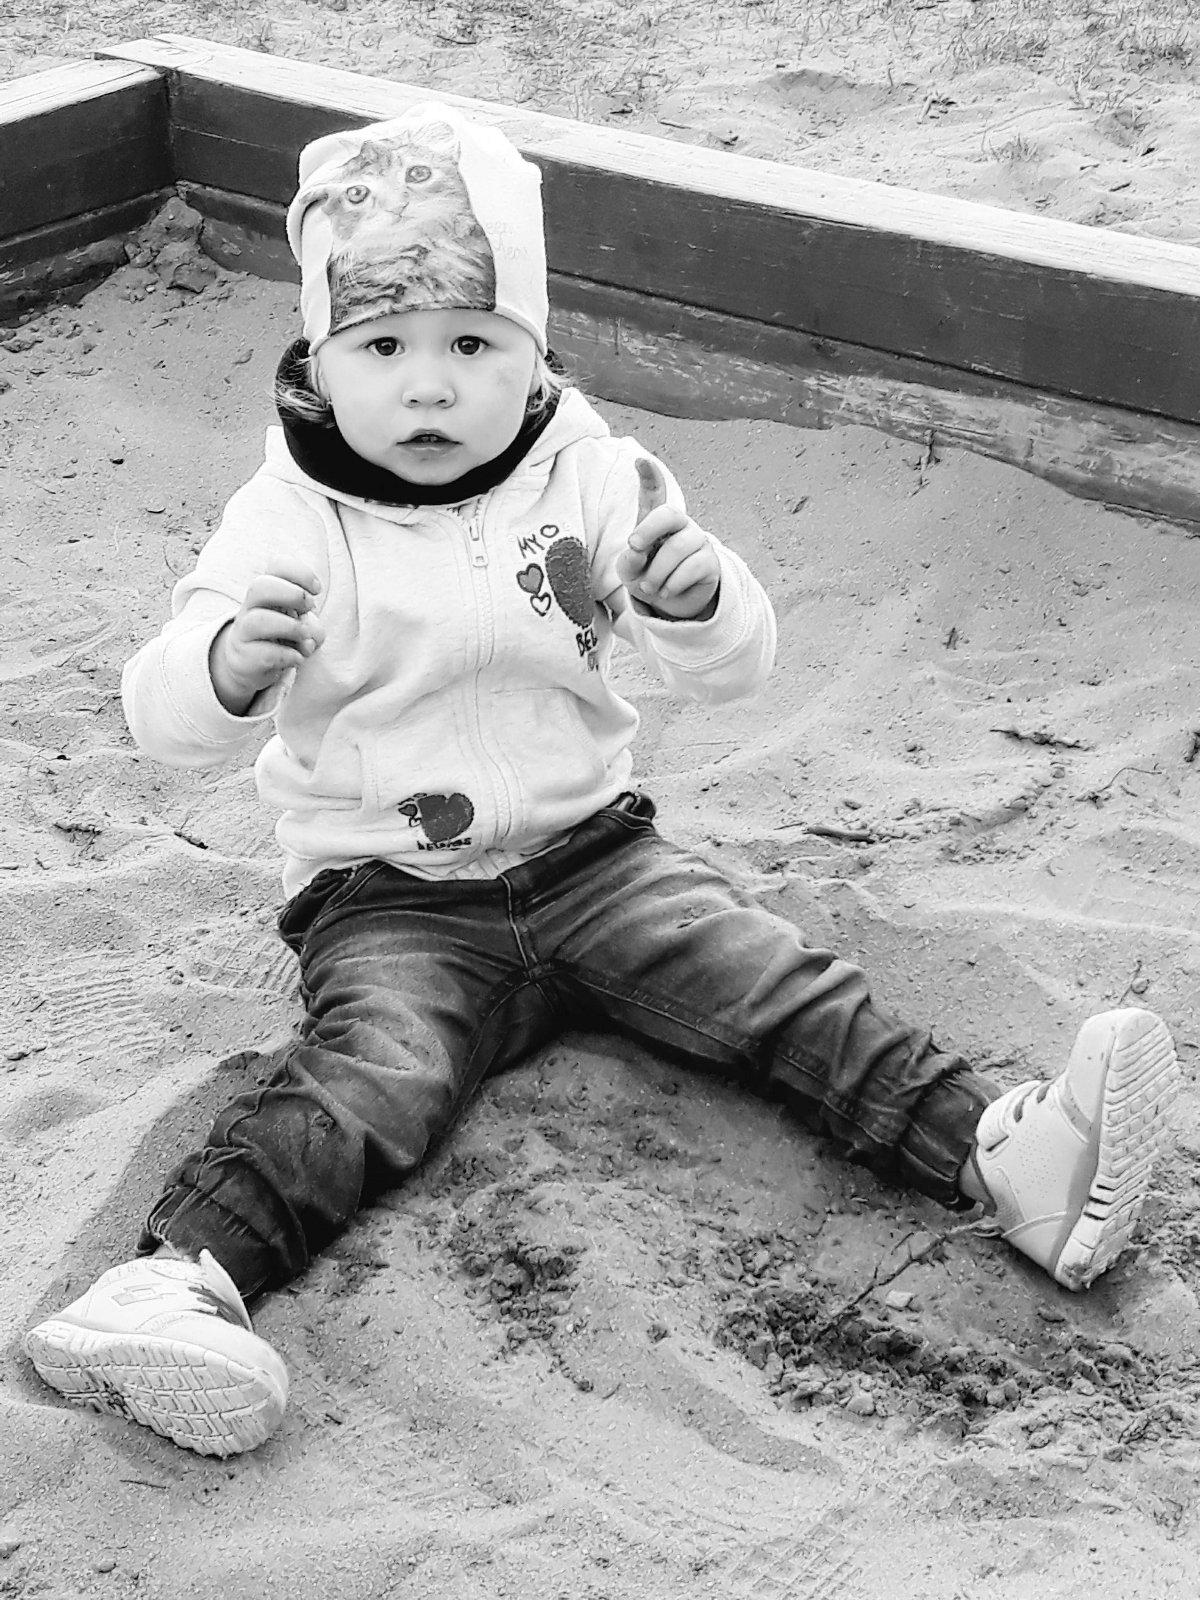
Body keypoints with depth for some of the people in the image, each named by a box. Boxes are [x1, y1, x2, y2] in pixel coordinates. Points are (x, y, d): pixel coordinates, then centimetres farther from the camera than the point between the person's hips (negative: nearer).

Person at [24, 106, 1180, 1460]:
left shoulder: (592, 481, 0)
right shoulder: (291, 521, -7)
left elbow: (732, 673, 0)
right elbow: (163, 718, -12)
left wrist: (695, 597, -24)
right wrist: (226, 666, -37)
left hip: (589, 851, 3)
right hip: (390, 897, -3)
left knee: (780, 986, -15)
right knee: (372, 1068, -28)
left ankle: (1002, 1158, -26)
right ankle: (175, 1277, -43)